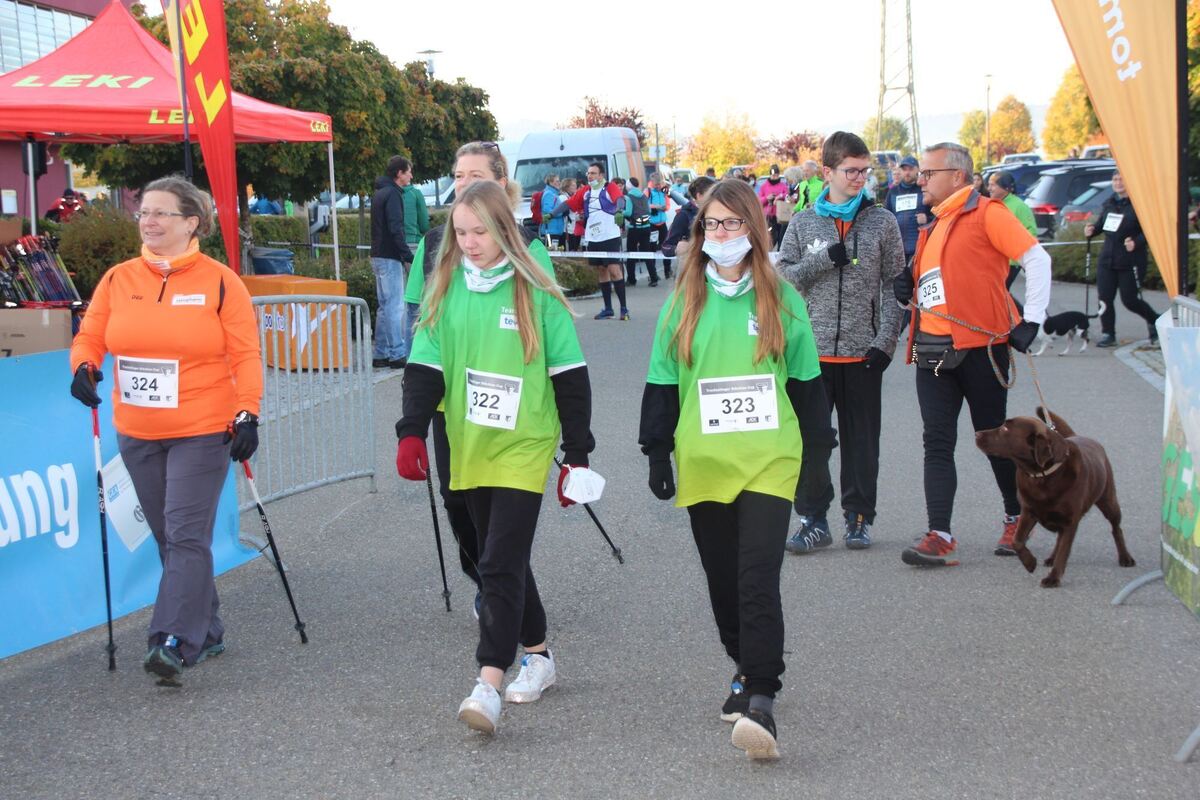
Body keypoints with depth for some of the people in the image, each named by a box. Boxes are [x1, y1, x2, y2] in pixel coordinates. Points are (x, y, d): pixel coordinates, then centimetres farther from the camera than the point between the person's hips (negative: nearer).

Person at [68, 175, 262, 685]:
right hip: (138, 434, 5)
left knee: (187, 537, -11)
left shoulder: (219, 281, -5)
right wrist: (83, 366, -9)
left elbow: (245, 353, -5)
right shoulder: (118, 280, 6)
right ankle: (206, 633, 24)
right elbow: (90, 337, 12)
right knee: (169, 540, 12)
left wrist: (247, 413, -12)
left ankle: (175, 643, -13)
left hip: (202, 432, -5)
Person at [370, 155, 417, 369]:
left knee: (385, 306, 13)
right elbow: (396, 229, -21)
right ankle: (398, 354, -7)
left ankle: (380, 354, 15)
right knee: (396, 307, -8)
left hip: (378, 255, 10)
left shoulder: (378, 193, 17)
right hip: (389, 257, -10)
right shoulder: (392, 194, -13)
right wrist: (408, 256, -22)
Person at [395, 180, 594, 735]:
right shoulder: (446, 290, 4)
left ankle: (489, 683, -16)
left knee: (501, 564, -13)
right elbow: (424, 367, 2)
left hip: (523, 448, -5)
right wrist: (412, 433, -12)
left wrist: (577, 454, -3)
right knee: (502, 559, 15)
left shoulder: (535, 294, -6)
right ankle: (537, 656, 30)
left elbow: (570, 377, -3)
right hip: (469, 452, 5)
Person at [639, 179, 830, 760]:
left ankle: (760, 702, -17)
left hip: (769, 460, -3)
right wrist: (657, 453, 5)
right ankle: (746, 671, 31)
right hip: (702, 465, 3)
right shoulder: (684, 301, 6)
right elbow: (662, 382, 9)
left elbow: (806, 382, 9)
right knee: (722, 580, 11)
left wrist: (816, 453, 7)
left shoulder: (780, 298, 3)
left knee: (759, 578, -14)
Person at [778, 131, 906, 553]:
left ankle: (858, 517, 18)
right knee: (808, 437, -1)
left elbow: (894, 284, 3)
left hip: (863, 351, 0)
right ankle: (813, 517, 9)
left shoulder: (882, 222, 4)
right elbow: (783, 276, 2)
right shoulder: (803, 223, 6)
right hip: (813, 349, 0)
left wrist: (886, 340, -6)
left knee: (862, 439, 7)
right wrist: (824, 259, -13)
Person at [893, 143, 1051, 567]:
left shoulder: (986, 213, -4)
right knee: (937, 443, -3)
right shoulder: (934, 228, 20)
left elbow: (1036, 258, -10)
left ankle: (1017, 520, 24)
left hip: (980, 346, -7)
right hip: (933, 352, 7)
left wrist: (1031, 320, -13)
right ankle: (940, 537, -6)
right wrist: (909, 293, 6)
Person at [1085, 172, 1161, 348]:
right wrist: (1091, 230, -1)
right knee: (1105, 298, 0)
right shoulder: (1108, 204, 10)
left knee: (1130, 300, 0)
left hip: (1131, 261, -6)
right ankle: (1108, 335, 9)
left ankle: (1154, 320, 26)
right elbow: (1100, 223, 20)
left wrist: (1136, 243, -28)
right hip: (1107, 259, 6)